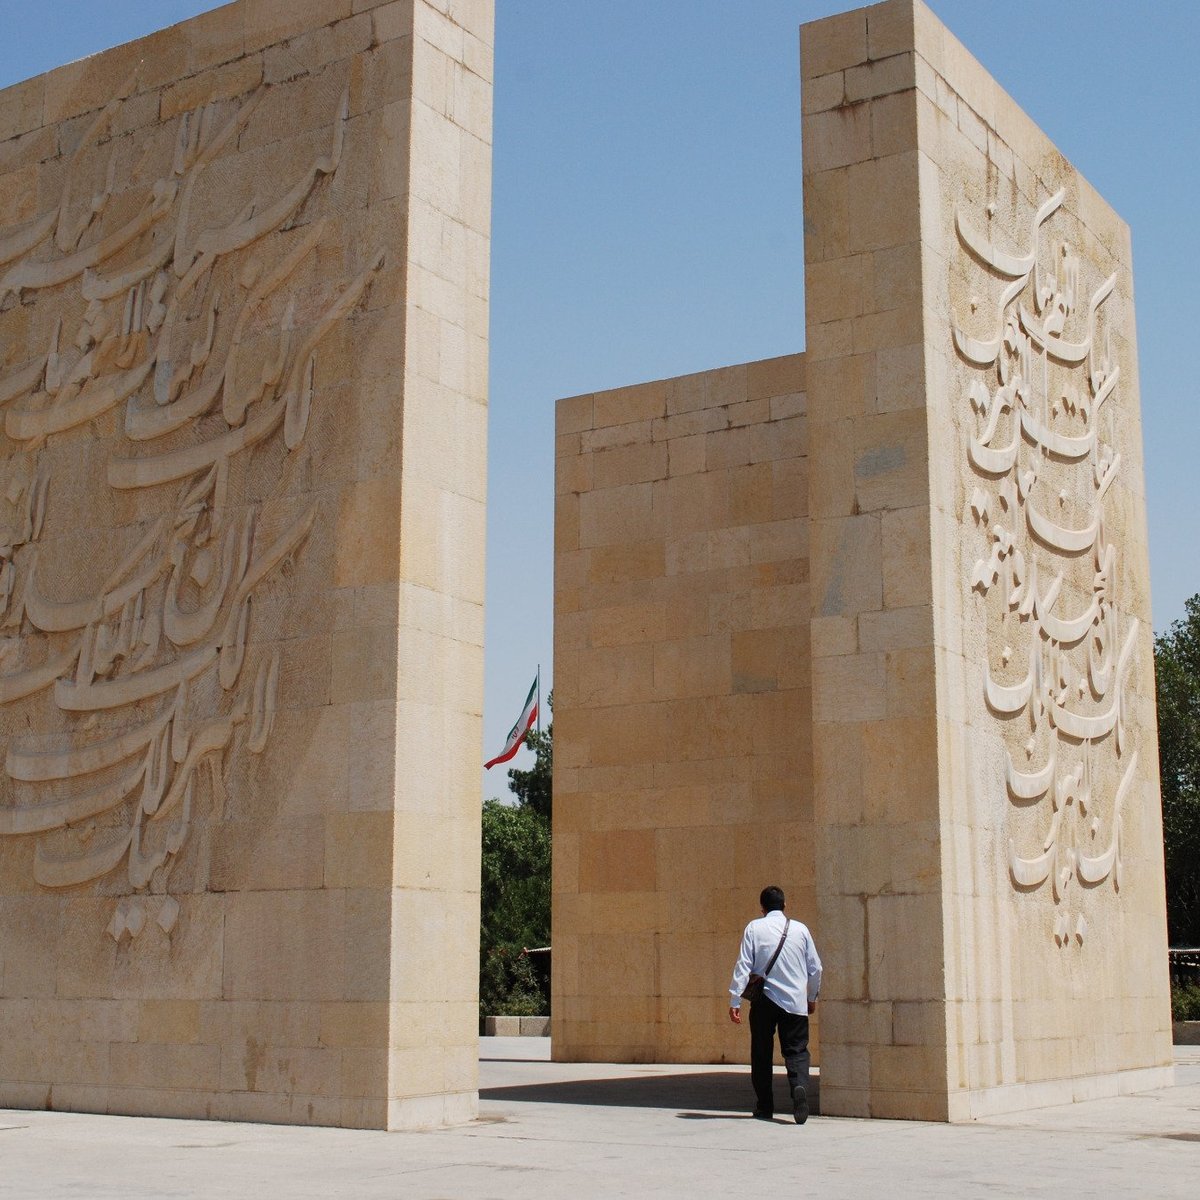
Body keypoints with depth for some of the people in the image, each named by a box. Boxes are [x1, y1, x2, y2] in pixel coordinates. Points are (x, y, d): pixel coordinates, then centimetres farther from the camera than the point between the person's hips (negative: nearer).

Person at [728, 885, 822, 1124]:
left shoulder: (754, 928, -1)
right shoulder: (800, 929, 4)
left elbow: (743, 965, -7)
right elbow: (815, 967, 9)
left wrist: (735, 1001, -6)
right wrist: (812, 997, 24)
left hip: (764, 1000, -1)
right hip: (796, 1002, 1)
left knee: (762, 1054, 12)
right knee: (797, 1051, 3)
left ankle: (765, 1107, 16)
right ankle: (800, 1086, -26)